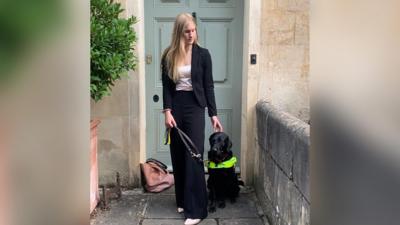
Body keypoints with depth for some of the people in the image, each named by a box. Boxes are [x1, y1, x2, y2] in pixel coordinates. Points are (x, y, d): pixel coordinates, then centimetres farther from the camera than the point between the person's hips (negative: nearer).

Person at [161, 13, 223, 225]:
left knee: (193, 157, -7)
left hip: (195, 107, -2)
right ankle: (182, 200, 26)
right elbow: (166, 86, 3)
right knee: (178, 156, 9)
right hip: (176, 107, 3)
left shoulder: (203, 54, 0)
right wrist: (167, 111, -9)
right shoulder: (168, 56, 4)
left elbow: (209, 86, 1)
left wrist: (213, 114, -3)